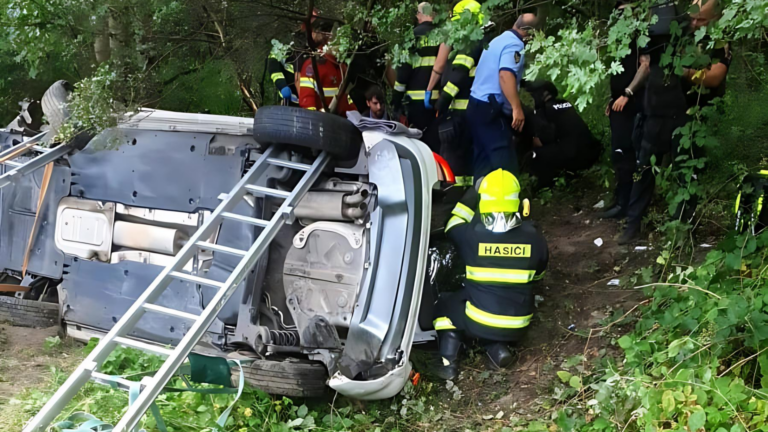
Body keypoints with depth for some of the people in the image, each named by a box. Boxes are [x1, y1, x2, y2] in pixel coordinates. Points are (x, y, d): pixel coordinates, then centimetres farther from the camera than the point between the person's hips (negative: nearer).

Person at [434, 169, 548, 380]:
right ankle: (496, 348, 9)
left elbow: (453, 226, 7)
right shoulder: (533, 238, -10)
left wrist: (472, 194, 13)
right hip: (517, 327, 3)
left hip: (478, 322, -3)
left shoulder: (472, 235, -17)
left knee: (444, 303, 25)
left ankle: (448, 362, 8)